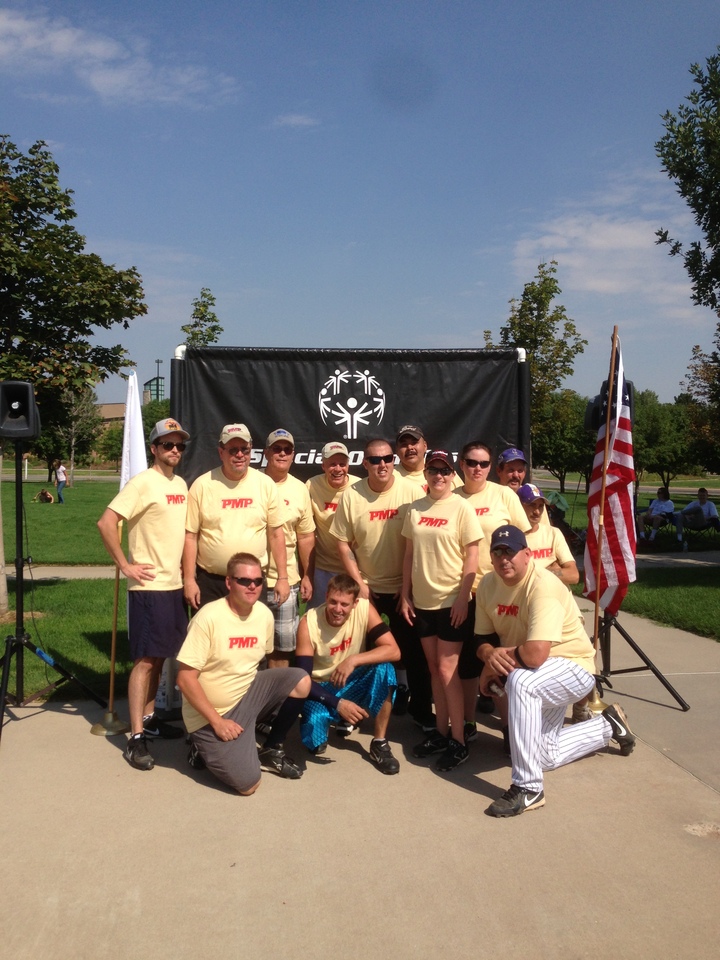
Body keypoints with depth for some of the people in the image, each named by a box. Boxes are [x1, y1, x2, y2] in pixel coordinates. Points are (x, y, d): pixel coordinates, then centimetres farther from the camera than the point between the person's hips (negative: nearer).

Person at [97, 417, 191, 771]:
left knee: (161, 656, 15)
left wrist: (187, 574, 13)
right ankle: (136, 738, -1)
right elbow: (106, 523, -19)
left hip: (175, 584, 7)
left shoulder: (181, 484, 12)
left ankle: (149, 718, 27)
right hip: (149, 586, -7)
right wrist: (125, 566, -17)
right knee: (146, 659, -6)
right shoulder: (142, 483, -12)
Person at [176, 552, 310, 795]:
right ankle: (207, 748, 10)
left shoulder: (264, 614, -3)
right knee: (248, 784, -20)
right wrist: (217, 721, -21)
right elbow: (185, 678, -21)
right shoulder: (209, 617, -22)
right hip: (211, 713, -6)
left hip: (248, 693, 6)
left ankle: (271, 750, 6)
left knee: (300, 681, -16)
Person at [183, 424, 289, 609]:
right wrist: (189, 580, -5)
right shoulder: (202, 485, -4)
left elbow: (276, 534, 4)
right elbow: (190, 536, -2)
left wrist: (282, 578, 2)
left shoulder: (266, 484, -1)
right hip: (209, 581, -1)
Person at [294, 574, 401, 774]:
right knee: (315, 732, -30)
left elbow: (393, 651, -26)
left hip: (354, 683, 2)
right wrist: (338, 703, -33)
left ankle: (379, 743, -11)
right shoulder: (309, 623, -23)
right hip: (321, 689, -2)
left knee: (384, 669, -29)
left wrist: (353, 660, -37)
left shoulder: (365, 609, -18)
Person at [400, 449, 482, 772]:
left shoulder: (461, 508, -8)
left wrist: (463, 598, -14)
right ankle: (441, 731, 24)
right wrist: (405, 595, 7)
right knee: (434, 669, 12)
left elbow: (472, 556, -9)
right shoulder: (414, 509, 6)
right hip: (422, 601, 5)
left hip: (451, 601, -5)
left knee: (447, 669, -4)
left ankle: (458, 741, 6)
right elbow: (409, 554, 11)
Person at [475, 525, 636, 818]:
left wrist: (494, 665, -25)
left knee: (520, 681, -39)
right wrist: (490, 654, -25)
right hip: (541, 678, 8)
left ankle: (528, 789, -30)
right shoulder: (488, 584, -7)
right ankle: (608, 726, 41)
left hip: (574, 667, -8)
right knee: (546, 756, 17)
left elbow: (535, 655, -41)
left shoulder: (543, 587, -30)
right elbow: (483, 639, 0)